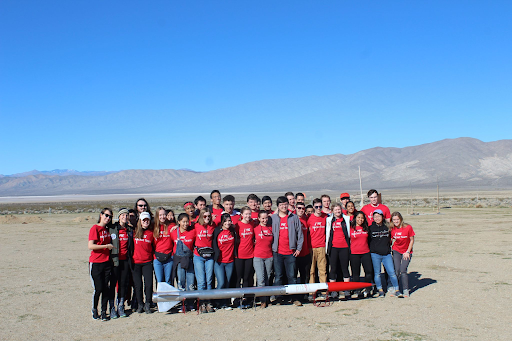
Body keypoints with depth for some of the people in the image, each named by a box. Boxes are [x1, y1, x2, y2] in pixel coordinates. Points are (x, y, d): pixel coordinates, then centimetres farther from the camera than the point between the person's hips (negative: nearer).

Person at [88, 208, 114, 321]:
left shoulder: (107, 229, 11)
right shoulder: (95, 228, -9)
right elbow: (90, 246, -18)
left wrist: (110, 246, 8)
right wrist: (106, 246, -15)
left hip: (107, 262, 6)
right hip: (96, 263, -6)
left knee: (106, 288, 4)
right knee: (98, 288, -4)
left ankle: (104, 311, 13)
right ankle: (94, 310, 17)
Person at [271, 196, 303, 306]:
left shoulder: (294, 218, 7)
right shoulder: (273, 218, 6)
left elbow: (300, 234, 8)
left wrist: (299, 248, 2)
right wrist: (272, 248, 1)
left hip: (291, 252, 0)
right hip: (277, 252, 0)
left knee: (292, 276, 3)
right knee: (278, 276, 4)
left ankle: (294, 298, 9)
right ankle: (278, 298, 10)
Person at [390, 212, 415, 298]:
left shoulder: (408, 227, -13)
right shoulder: (392, 229, -6)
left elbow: (412, 240, -5)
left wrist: (407, 252, -10)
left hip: (406, 252, -2)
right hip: (396, 251, 2)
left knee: (403, 271, -13)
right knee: (396, 270, -9)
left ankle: (406, 291, -4)